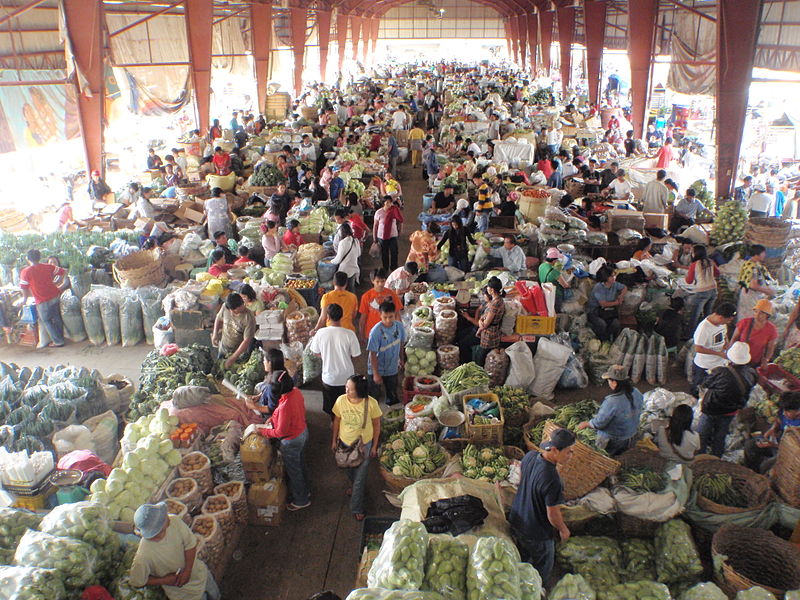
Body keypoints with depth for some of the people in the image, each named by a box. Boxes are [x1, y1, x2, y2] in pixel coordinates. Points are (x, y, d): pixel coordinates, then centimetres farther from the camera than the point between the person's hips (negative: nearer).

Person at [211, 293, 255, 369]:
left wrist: (233, 358, -29)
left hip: (239, 352, -4)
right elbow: (219, 318, 6)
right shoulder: (225, 307, -17)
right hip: (223, 349, 4)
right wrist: (215, 334, -6)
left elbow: (247, 341, -29)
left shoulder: (249, 319, -31)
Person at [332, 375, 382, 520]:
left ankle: (356, 508, 32)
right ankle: (354, 485, 62)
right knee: (349, 470, 28)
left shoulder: (371, 403, -27)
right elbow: (337, 421, -4)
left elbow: (376, 425, -12)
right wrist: (334, 440, 5)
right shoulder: (341, 400, -21)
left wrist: (374, 446, -5)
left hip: (364, 444, -3)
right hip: (345, 443, 3)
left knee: (360, 477, 10)